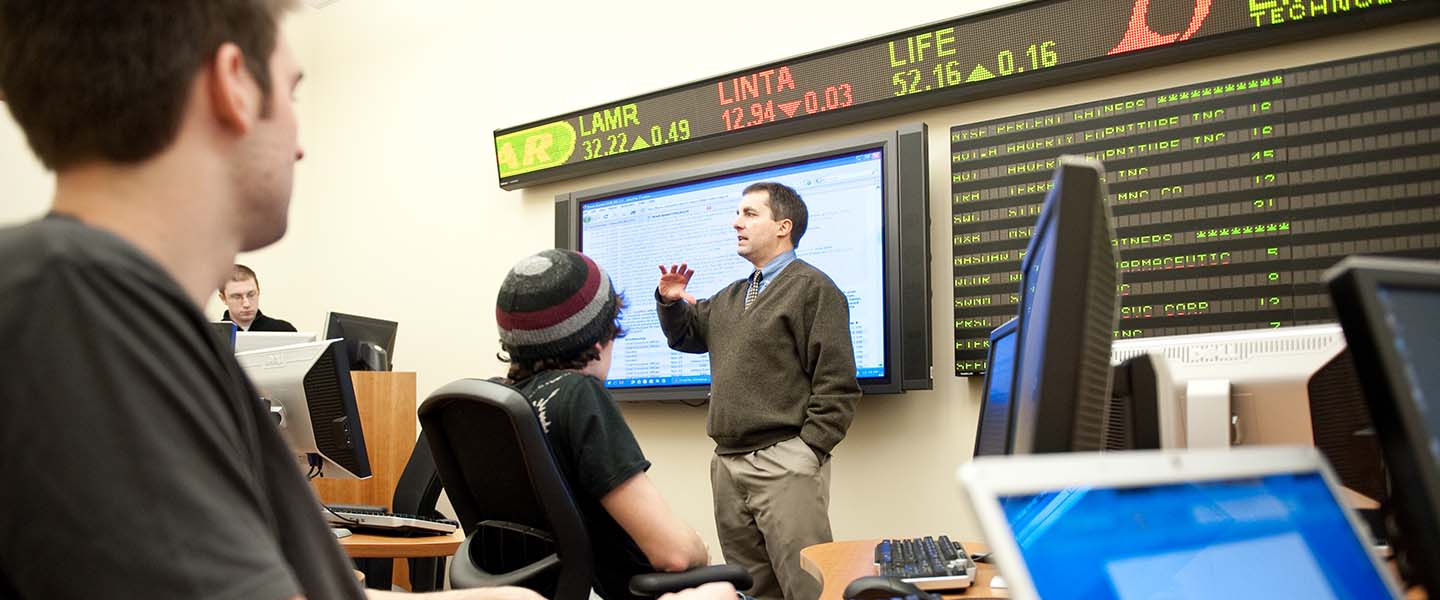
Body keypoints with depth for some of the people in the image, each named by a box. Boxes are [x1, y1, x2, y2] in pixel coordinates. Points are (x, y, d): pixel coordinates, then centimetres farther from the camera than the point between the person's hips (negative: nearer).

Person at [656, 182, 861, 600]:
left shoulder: (812, 288, -3)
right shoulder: (729, 298, 20)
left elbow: (837, 384, -9)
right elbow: (685, 336, 33)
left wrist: (808, 452, -16)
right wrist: (671, 302, 12)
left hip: (784, 462, -8)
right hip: (727, 463, 8)